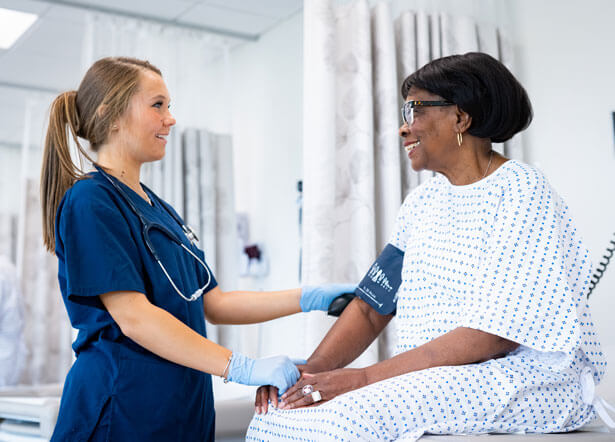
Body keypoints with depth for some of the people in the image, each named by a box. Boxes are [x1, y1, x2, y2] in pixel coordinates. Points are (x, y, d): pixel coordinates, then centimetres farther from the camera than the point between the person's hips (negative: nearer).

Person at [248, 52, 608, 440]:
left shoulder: (521, 191, -10)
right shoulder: (423, 201, 14)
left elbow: (494, 334, -18)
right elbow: (371, 305, 10)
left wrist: (366, 377, -21)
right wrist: (309, 370, -7)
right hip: (427, 379, 7)